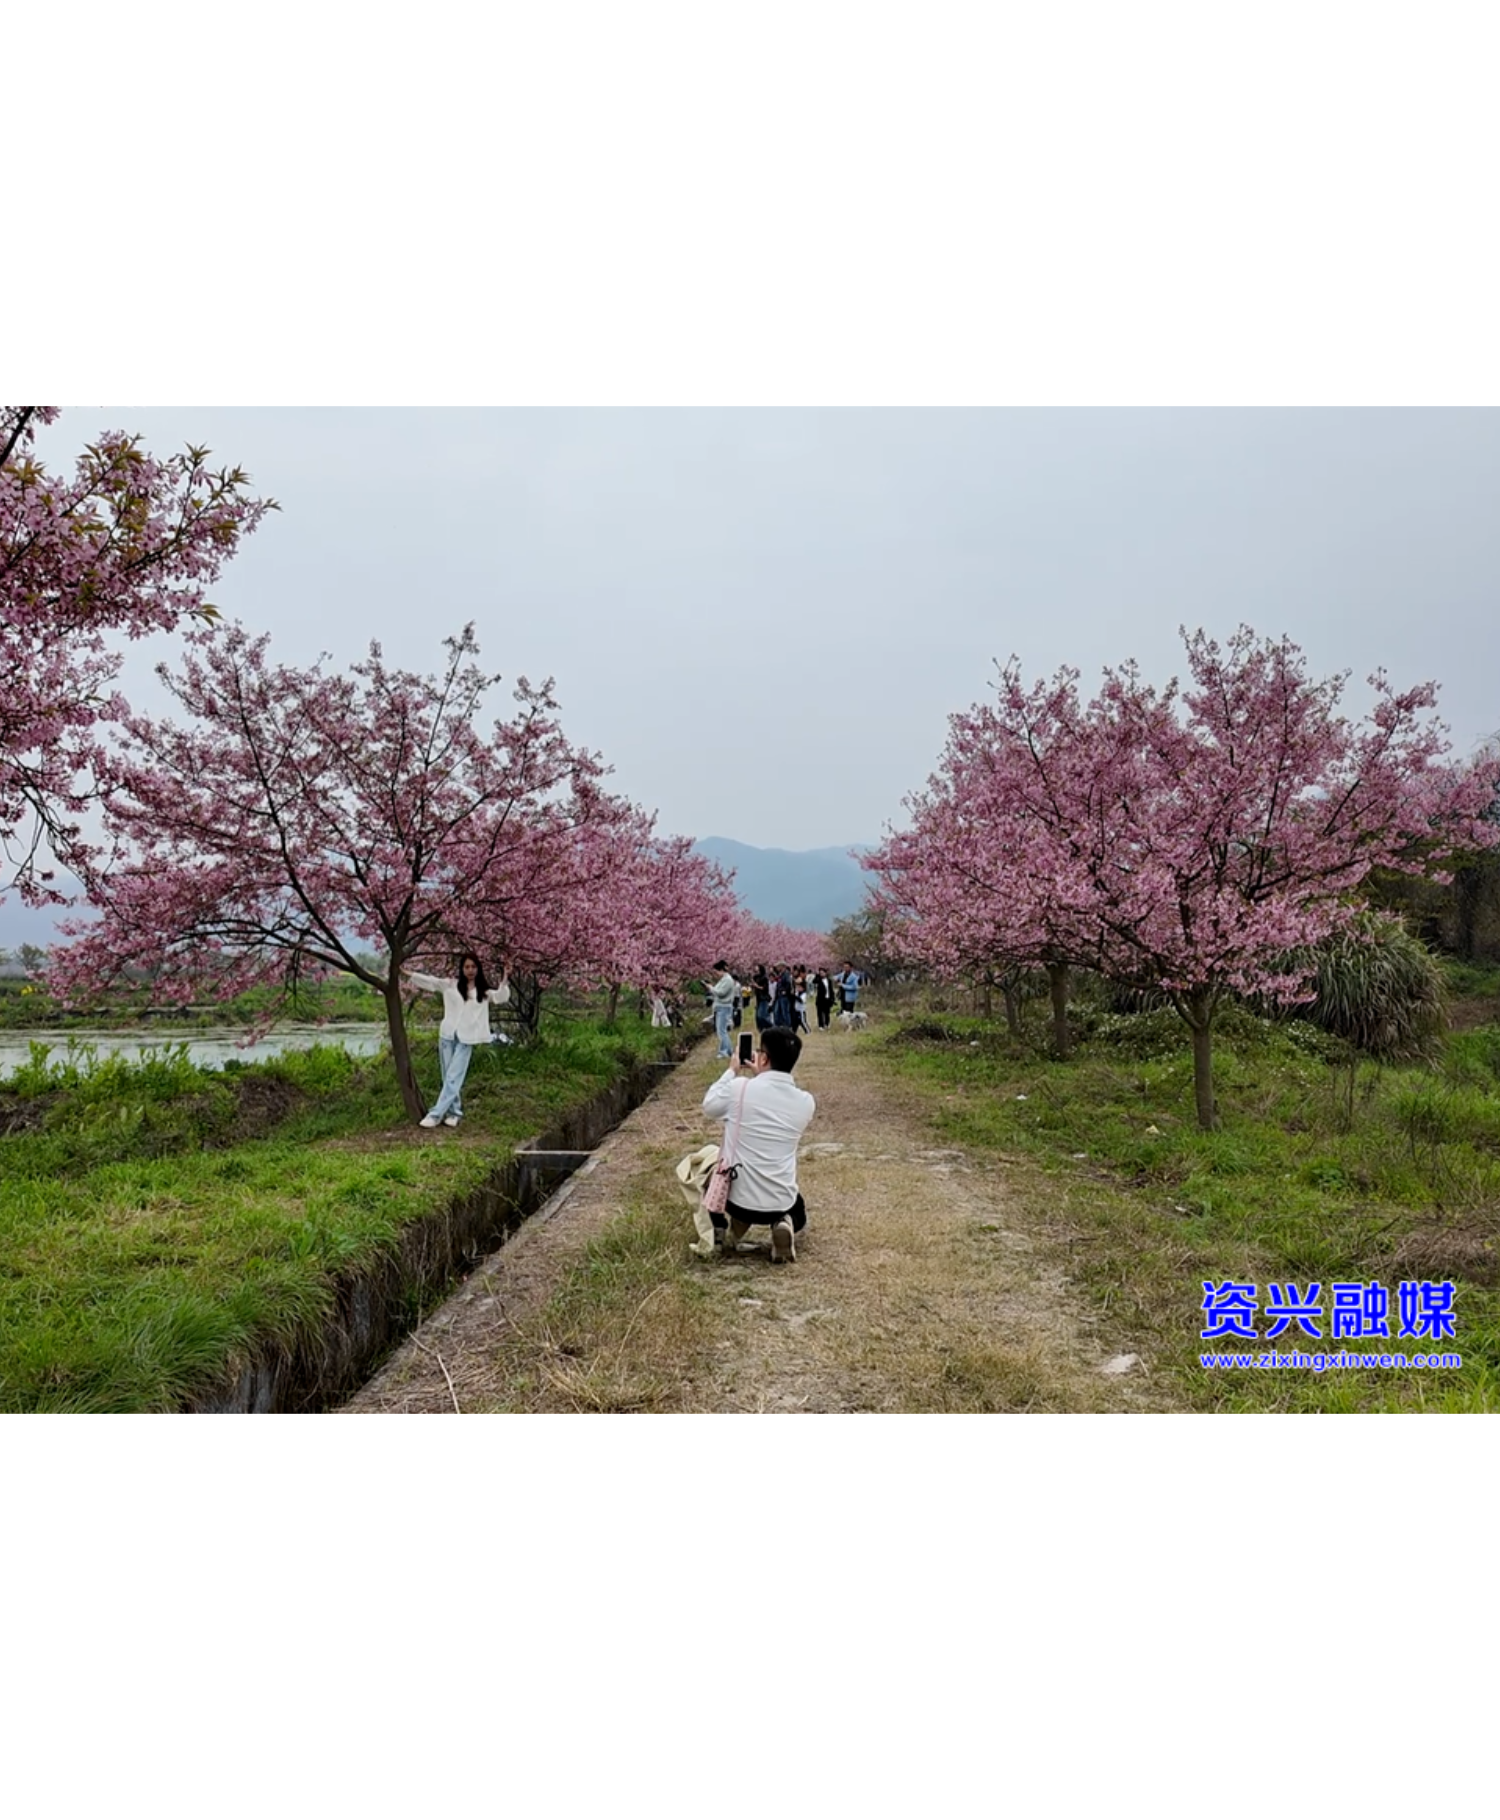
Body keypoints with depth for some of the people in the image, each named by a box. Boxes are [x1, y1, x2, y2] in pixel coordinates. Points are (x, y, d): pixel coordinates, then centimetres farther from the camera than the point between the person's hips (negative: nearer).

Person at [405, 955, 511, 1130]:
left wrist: (504, 980, -23)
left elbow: (501, 997, -7)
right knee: (449, 1078, 6)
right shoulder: (450, 985, 8)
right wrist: (407, 974, -4)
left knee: (453, 1079, -8)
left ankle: (435, 1115, -8)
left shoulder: (484, 992, 5)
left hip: (466, 1040, -2)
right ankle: (454, 1113, 16)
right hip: (447, 1036, 2)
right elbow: (429, 981, 4)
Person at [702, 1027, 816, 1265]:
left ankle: (729, 1227, 7)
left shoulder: (739, 1088, -14)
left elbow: (709, 1107, 8)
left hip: (737, 1198, -1)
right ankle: (785, 1227, 1)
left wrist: (732, 1073, 18)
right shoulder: (807, 1102, -5)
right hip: (782, 1203, 1)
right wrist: (760, 1077, 18)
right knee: (798, 1220, 37)